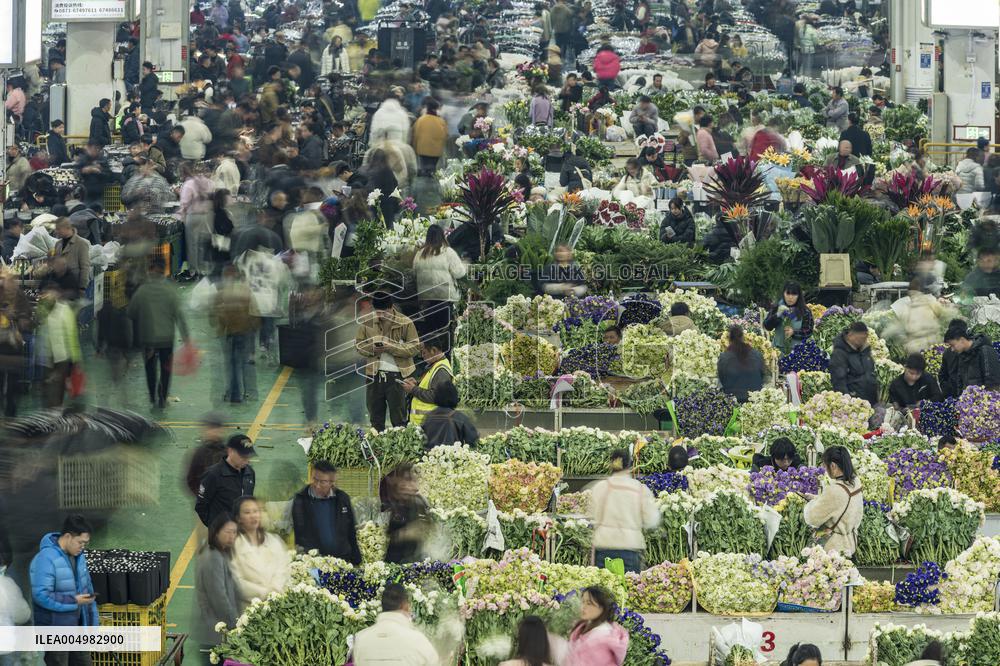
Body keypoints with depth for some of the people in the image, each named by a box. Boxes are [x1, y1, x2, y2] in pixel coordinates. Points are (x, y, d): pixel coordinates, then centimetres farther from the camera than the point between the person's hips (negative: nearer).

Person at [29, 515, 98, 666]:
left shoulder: (79, 556, 6)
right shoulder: (46, 559, -21)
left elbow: (87, 589, 14)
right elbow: (41, 595, -27)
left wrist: (93, 624, 12)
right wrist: (74, 601, -25)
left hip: (77, 627, 8)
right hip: (55, 632, -8)